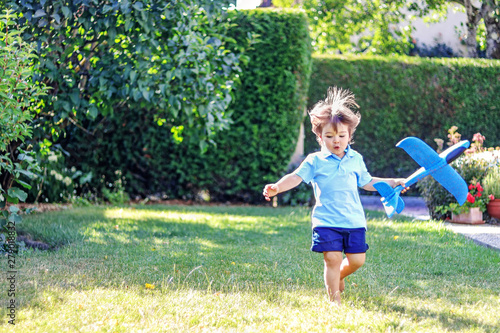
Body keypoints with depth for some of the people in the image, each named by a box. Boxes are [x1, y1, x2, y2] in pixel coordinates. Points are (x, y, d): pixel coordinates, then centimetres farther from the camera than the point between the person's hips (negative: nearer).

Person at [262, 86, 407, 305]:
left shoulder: (356, 159, 12)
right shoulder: (315, 161, 1)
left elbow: (367, 182, 25)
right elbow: (297, 177, -9)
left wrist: (392, 183, 23)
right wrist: (277, 187, -26)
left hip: (354, 220, 4)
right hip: (327, 220, -3)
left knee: (356, 260, 2)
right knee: (333, 258, -11)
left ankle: (339, 276, 35)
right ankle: (334, 299, 3)